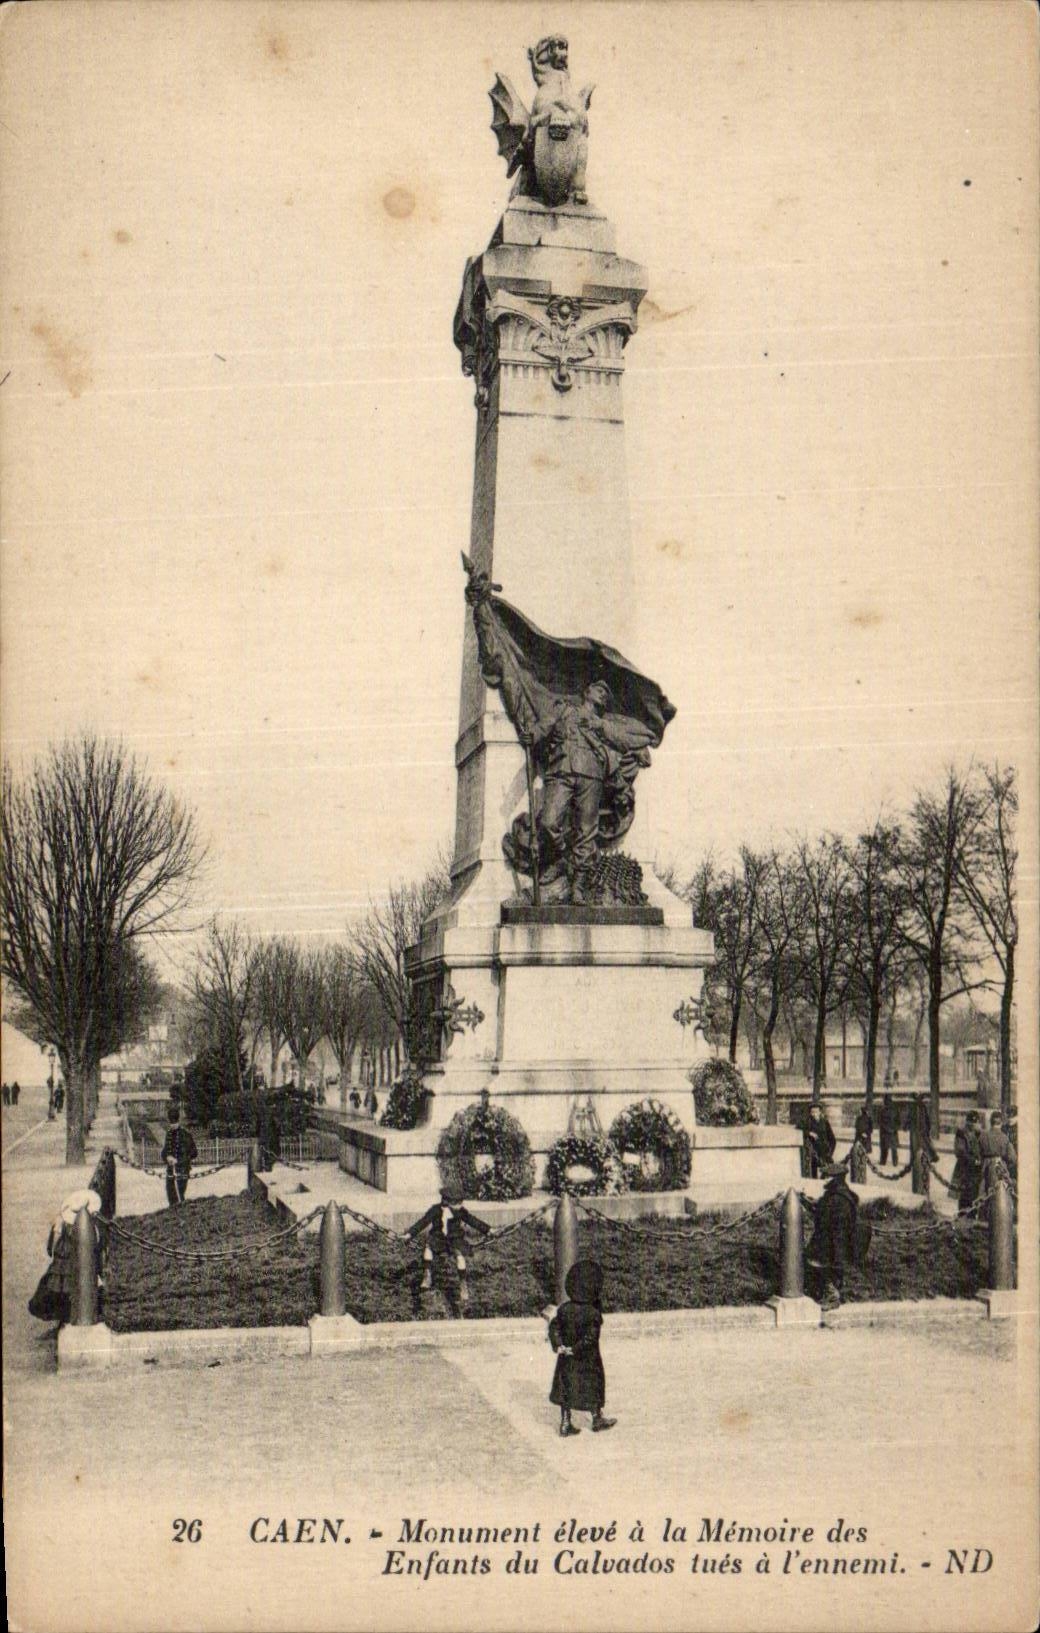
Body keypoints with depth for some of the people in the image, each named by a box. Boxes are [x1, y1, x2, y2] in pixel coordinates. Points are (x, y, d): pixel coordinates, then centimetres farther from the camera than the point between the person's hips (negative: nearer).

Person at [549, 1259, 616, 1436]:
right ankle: (597, 1419, 31)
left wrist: (558, 1346, -13)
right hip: (588, 1361, -4)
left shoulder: (564, 1309, -6)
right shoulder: (593, 1313, -21)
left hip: (567, 1359, 4)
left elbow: (554, 1327, -7)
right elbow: (591, 1337, -25)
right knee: (593, 1387, 15)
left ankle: (565, 1423, 18)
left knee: (566, 1388, 14)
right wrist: (575, 1349, -18)